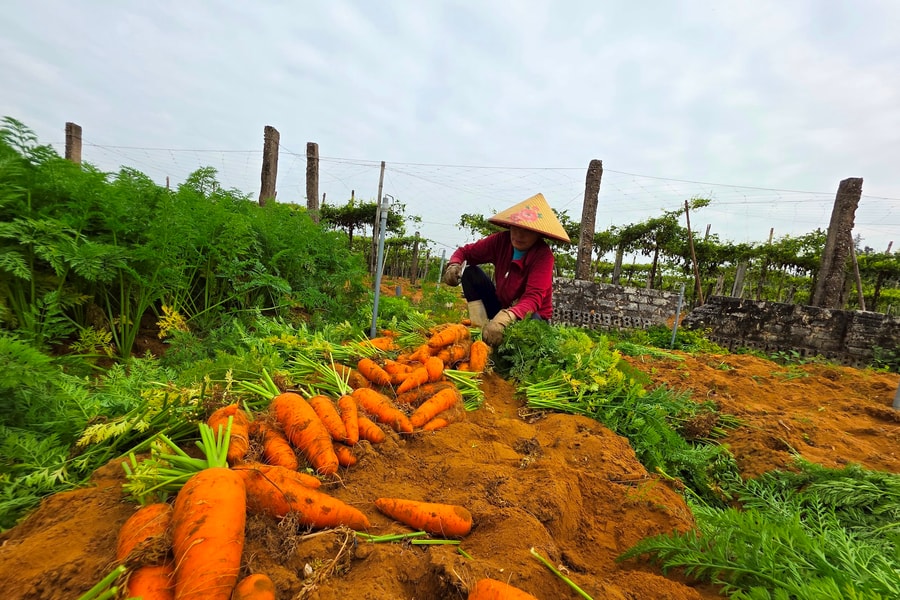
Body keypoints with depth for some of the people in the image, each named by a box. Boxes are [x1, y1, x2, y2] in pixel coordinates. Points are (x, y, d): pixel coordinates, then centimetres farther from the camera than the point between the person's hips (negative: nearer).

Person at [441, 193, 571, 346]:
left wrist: (506, 317, -54)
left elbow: (533, 298, -35)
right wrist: (454, 265, -25)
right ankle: (482, 329, -19)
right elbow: (465, 251, -1)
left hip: (530, 315, -4)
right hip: (502, 307, 5)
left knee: (524, 319, -41)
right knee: (470, 272, -13)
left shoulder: (543, 255, -23)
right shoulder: (501, 240, -11)